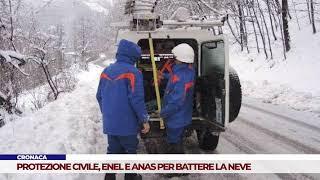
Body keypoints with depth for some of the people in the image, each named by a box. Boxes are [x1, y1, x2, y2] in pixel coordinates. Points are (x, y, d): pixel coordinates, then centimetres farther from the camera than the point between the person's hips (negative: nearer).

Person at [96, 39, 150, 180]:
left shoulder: (106, 71, 8)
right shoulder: (132, 72, -15)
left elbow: (99, 96, 14)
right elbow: (137, 99, -19)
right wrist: (145, 120, -10)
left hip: (109, 123, 6)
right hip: (127, 123, -6)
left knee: (113, 151, 16)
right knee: (130, 152, 11)